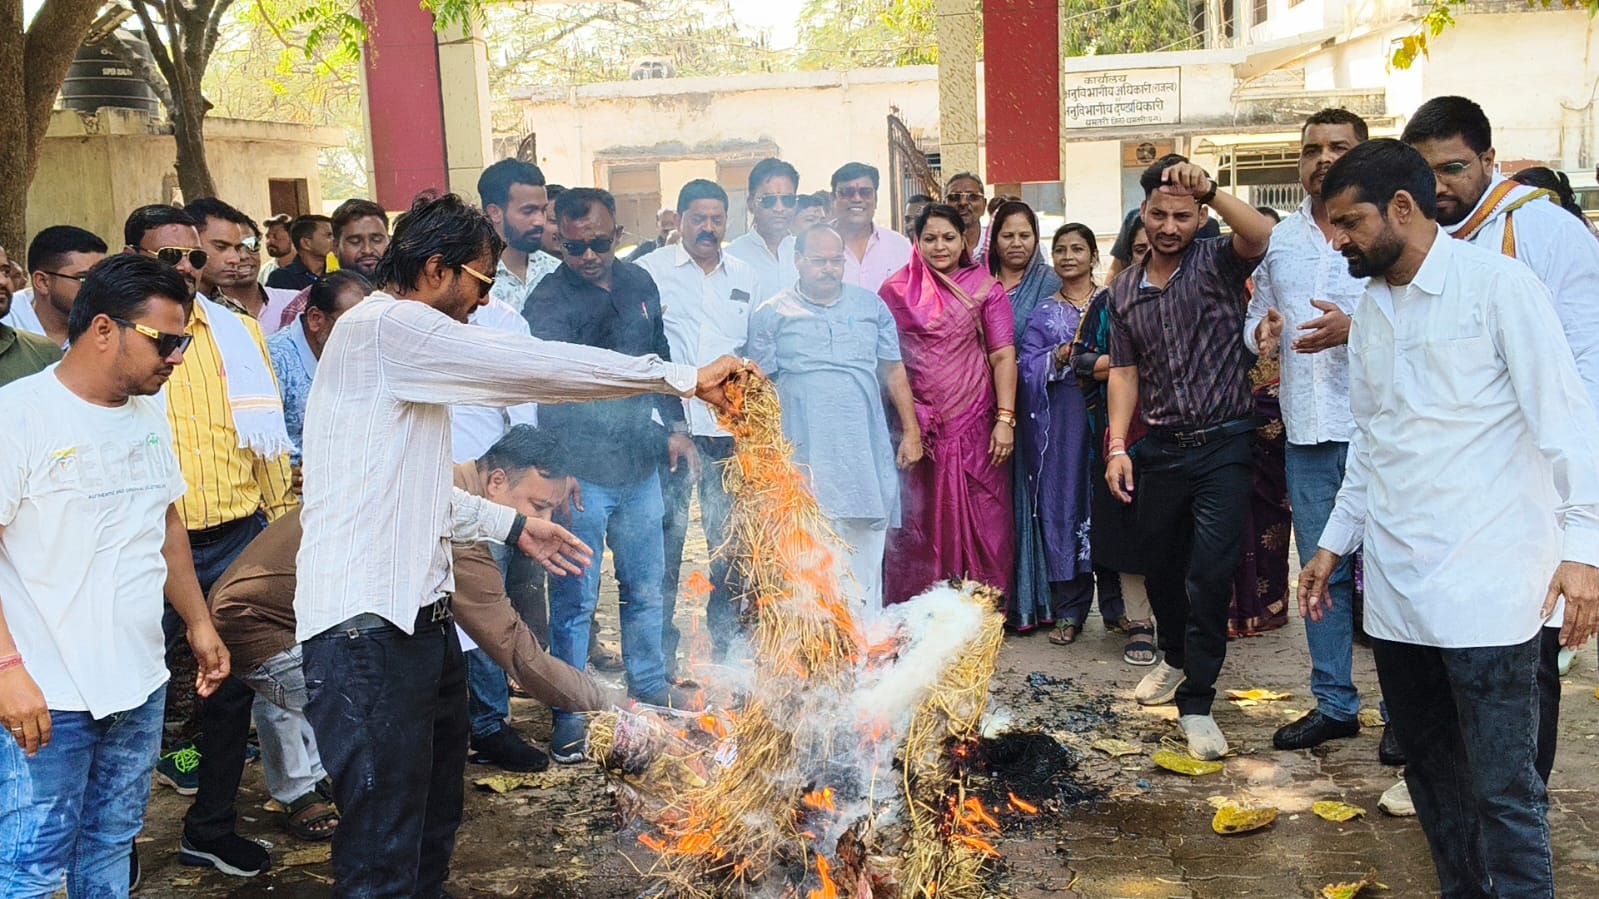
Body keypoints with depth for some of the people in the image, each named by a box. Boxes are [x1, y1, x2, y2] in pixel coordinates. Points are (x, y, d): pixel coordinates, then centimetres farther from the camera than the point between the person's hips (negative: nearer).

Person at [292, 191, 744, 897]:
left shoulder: (407, 346, 21)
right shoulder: (383, 327, -12)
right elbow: (534, 367, -18)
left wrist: (512, 525, 23)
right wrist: (684, 378, -12)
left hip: (419, 621, 11)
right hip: (367, 628, -11)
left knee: (433, 830, 18)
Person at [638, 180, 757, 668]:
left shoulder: (745, 278, 14)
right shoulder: (651, 271, 3)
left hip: (729, 429, 3)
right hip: (669, 427, -3)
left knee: (729, 540, 6)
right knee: (665, 540, 1)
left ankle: (725, 644, 19)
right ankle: (661, 654, 11)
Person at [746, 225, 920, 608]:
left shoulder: (871, 306, 12)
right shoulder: (771, 315, 4)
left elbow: (894, 372, 14)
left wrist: (911, 431, 8)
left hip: (867, 455, 3)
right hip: (805, 459, -3)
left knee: (865, 558, 8)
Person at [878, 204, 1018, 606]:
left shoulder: (984, 288, 5)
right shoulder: (896, 290, 7)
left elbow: (1003, 356, 0)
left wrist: (1005, 419, -9)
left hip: (974, 426, 0)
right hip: (917, 429, 1)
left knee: (981, 524, 1)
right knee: (920, 526, 2)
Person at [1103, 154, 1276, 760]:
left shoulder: (1219, 264, -4)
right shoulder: (1125, 290, 9)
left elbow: (1264, 237, -26)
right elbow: (1125, 371, 9)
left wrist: (1211, 191, -36)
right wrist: (1118, 446, 1)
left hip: (1222, 444, -4)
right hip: (1160, 449, 5)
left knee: (1210, 574, -8)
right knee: (1161, 566, 17)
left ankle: (1196, 700, 2)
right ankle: (1176, 659, 42)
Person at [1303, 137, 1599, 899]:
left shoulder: (1497, 285, -7)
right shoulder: (1371, 309, 13)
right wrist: (1335, 543, 20)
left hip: (1483, 585, -6)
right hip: (1396, 585, 7)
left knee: (1502, 790, -3)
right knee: (1430, 770, 14)